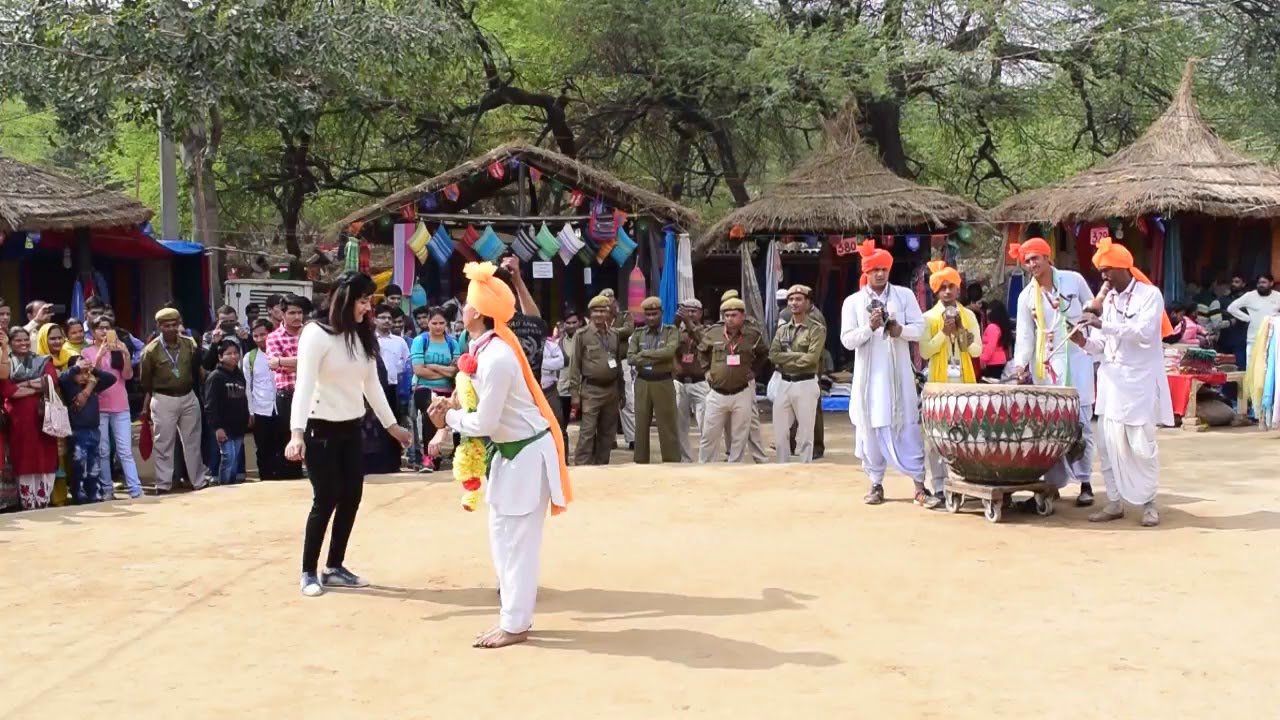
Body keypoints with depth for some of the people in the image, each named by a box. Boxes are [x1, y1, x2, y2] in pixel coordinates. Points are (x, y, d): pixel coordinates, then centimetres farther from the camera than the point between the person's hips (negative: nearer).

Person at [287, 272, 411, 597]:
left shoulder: (363, 336, 5)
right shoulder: (316, 333, -16)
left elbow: (372, 384, 13)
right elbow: (304, 384, -23)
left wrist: (391, 424, 16)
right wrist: (297, 432, -33)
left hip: (352, 428, 7)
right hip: (321, 429, -7)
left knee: (351, 498, 6)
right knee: (326, 500, -4)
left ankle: (334, 568, 19)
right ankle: (309, 571, 10)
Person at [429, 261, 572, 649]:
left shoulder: (496, 357, -26)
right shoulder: (487, 348, 3)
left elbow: (485, 423, -23)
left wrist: (450, 417, -6)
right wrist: (455, 407, 0)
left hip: (528, 453, -10)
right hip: (512, 449, 10)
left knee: (518, 539, -2)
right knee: (503, 535, 14)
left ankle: (515, 624, 7)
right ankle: (514, 614, 24)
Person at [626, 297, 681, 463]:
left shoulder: (671, 331, 2)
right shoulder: (638, 334, 9)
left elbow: (670, 351, -18)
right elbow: (630, 358, -5)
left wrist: (644, 353, -13)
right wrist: (657, 358, -15)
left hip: (664, 383, -3)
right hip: (642, 383, 3)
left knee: (667, 427, -1)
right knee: (641, 427, 7)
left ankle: (672, 465, 3)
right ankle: (640, 463, 15)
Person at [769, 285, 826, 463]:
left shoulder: (817, 329, -4)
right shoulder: (782, 329, 13)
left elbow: (812, 358, -17)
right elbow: (773, 355, 0)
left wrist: (786, 358, -8)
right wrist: (799, 356, -10)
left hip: (805, 385, -5)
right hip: (783, 384, 6)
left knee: (805, 433, 1)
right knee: (780, 433, 9)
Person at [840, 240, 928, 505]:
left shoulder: (904, 295, 5)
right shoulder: (852, 302, 4)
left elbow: (920, 329, 1)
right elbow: (847, 340, -2)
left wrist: (900, 330, -18)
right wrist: (870, 327, -17)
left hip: (899, 374, -1)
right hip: (869, 376, 1)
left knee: (907, 428, -2)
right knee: (871, 428, 4)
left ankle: (920, 481, 2)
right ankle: (876, 484, 13)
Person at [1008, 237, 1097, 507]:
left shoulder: (1074, 280, 0)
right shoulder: (1026, 297, 3)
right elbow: (1025, 335, -1)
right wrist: (1020, 364, -15)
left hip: (1077, 360, -1)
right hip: (1046, 364, 1)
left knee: (1080, 423, -2)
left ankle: (1085, 483, 6)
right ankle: (1053, 483, 4)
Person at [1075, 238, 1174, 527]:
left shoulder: (1150, 295, -5)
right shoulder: (1107, 298, 12)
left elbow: (1143, 332, -21)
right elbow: (1102, 343, 12)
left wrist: (1102, 324, -24)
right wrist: (1084, 341, -9)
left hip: (1139, 382, -5)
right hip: (1111, 380, 5)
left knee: (1142, 446, -2)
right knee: (1109, 444, 3)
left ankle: (1149, 503, 10)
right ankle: (1114, 502, 11)